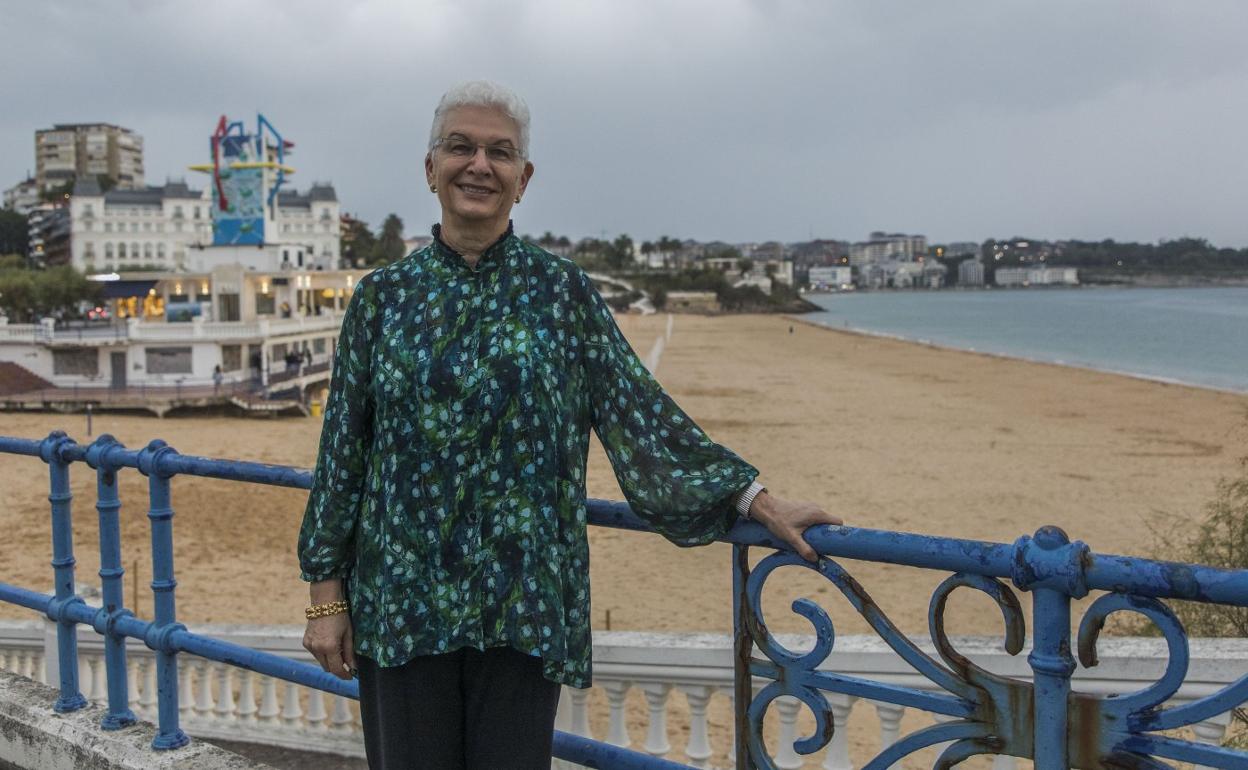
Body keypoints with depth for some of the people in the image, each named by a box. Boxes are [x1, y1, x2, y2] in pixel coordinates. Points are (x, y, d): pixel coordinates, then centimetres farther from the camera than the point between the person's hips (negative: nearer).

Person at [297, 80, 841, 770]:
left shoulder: (561, 291, 2)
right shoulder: (383, 295, 3)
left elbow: (639, 411, -1)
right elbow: (342, 447, 5)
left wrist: (756, 499, -7)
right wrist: (326, 593, 2)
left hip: (523, 607, 0)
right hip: (400, 602, 1)